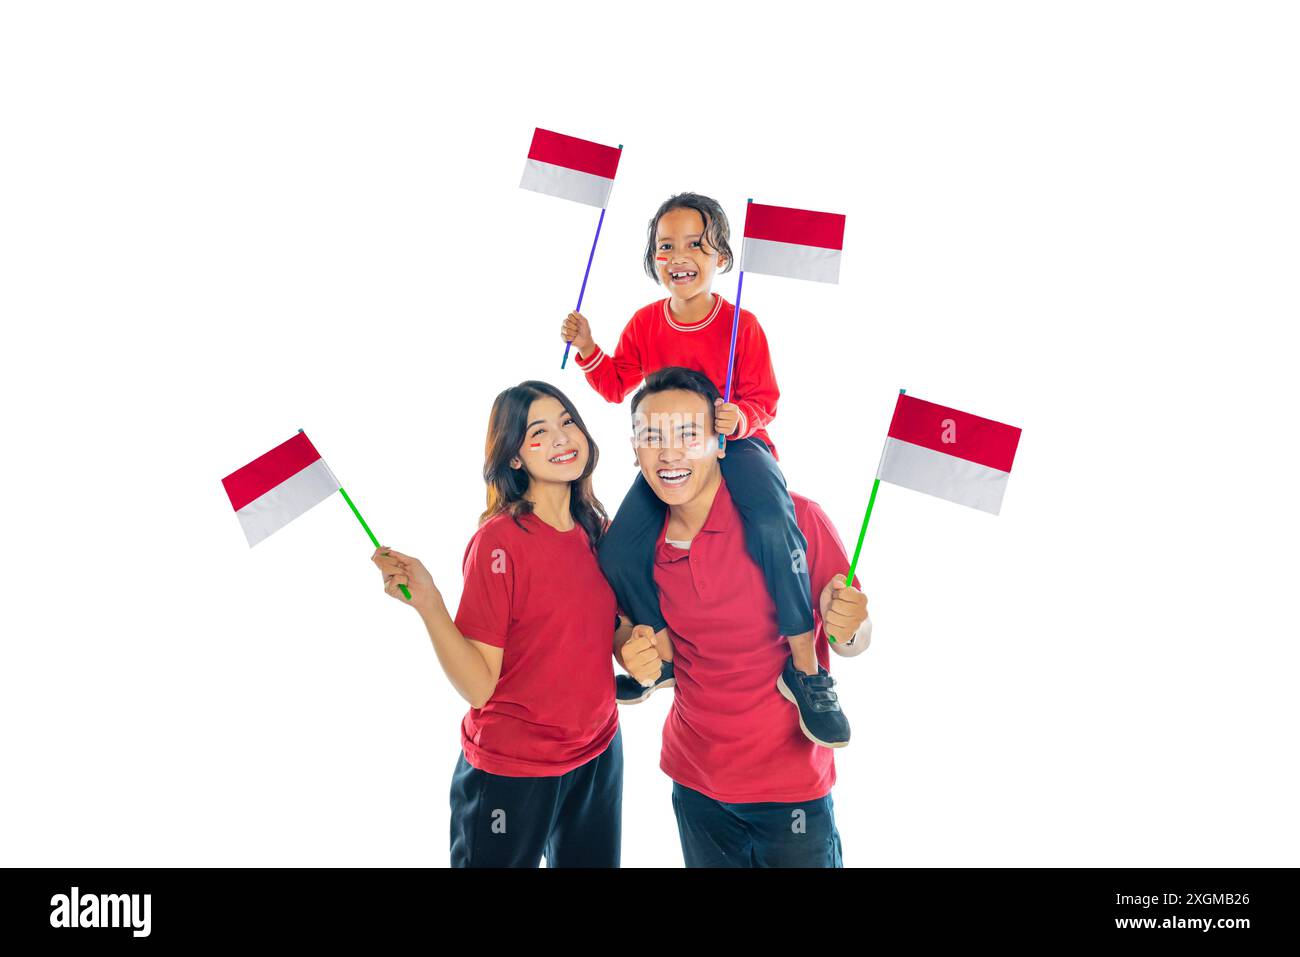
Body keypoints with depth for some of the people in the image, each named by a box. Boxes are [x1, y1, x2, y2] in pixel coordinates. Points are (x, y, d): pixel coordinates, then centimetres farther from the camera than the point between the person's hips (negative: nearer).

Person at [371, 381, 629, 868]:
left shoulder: (598, 531, -1)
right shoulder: (499, 541, -19)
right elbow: (478, 685, -20)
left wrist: (639, 644, -11)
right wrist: (426, 600, -33)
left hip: (598, 754, 6)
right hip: (511, 772, -5)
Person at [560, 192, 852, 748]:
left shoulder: (742, 326, -9)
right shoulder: (645, 324, 2)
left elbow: (764, 401, -8)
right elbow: (616, 386, 13)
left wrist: (739, 419, -30)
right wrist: (587, 350, -4)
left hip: (736, 444, -4)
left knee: (774, 529, -36)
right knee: (618, 556, -12)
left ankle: (805, 670, -20)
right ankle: (665, 657, 16)